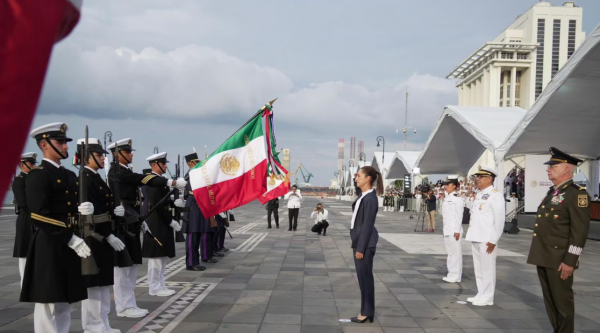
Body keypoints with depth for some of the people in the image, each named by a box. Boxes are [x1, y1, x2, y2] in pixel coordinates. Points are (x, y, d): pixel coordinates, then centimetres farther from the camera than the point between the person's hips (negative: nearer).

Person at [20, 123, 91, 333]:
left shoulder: (70, 175, 16)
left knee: (65, 304, 14)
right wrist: (71, 239, -21)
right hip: (49, 246, -8)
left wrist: (87, 209, -5)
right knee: (48, 304, -2)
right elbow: (39, 217, -19)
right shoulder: (37, 176, -10)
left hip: (71, 245, 8)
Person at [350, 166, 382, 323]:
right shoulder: (363, 195, 8)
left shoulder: (370, 199, -19)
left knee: (365, 277, -1)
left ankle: (367, 312, 8)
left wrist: (361, 248, -20)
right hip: (359, 240, 10)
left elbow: (368, 225, -20)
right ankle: (366, 310, 22)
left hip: (365, 243, -10)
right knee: (362, 277, 14)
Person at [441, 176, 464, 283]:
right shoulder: (447, 198, 15)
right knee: (450, 253, 13)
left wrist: (457, 231, -19)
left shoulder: (457, 198, -11)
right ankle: (451, 274, 21)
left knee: (455, 252, -4)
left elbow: (459, 216, -16)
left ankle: (456, 276, 1)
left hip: (454, 231, -9)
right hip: (447, 230, 9)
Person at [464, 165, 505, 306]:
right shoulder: (480, 195, 17)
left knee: (487, 268, -1)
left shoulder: (495, 195, -11)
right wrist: (472, 236, 17)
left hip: (487, 240, -9)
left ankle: (488, 297, 6)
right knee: (478, 268, 13)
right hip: (476, 238, 9)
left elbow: (499, 219, -16)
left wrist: (493, 240, -18)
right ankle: (481, 294, 22)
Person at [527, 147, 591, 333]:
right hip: (544, 257, 9)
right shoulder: (552, 192, 16)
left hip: (560, 260, -9)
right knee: (550, 300, 15)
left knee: (562, 301, 1)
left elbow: (580, 231, -17)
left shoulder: (577, 194, -12)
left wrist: (570, 260, -20)